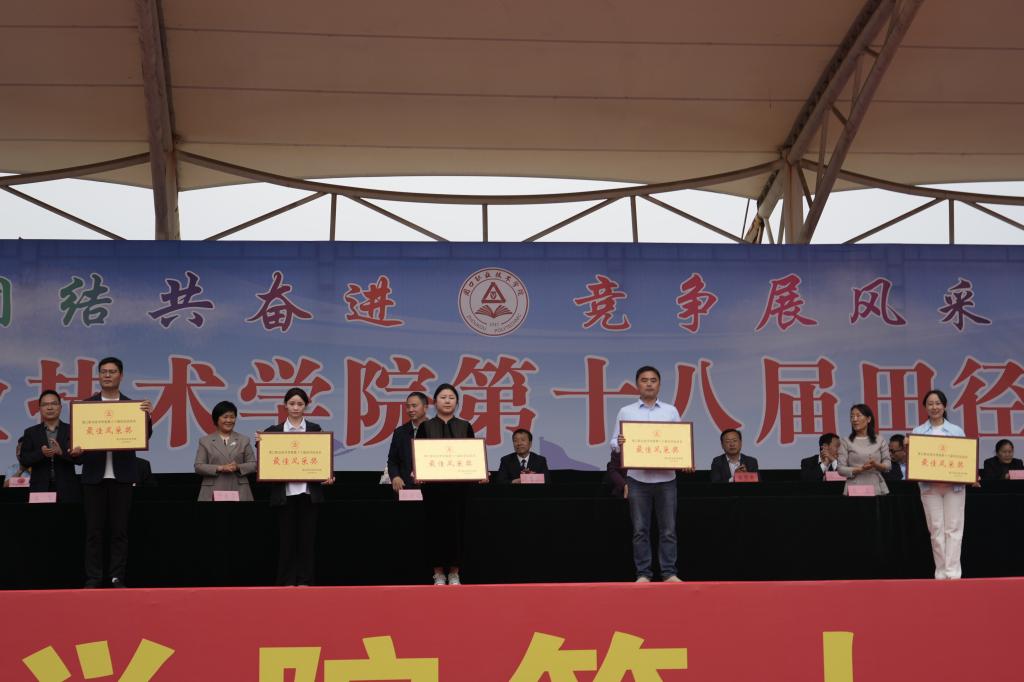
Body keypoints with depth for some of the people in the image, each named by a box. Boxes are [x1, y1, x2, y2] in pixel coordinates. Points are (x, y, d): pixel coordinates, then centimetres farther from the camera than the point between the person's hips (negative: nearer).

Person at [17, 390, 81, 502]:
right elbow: (23, 460, 2)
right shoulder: (31, 432, 10)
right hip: (40, 489, 1)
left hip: (67, 490, 0)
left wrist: (61, 452, -21)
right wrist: (41, 453, -17)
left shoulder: (71, 430, 6)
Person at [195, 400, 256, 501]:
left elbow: (253, 464, 9)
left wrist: (238, 467, -11)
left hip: (239, 492, 1)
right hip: (213, 492, -1)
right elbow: (198, 466, 3)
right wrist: (220, 468, -12)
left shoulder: (243, 440, 12)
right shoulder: (205, 441, 9)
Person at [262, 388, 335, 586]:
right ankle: (287, 580, 8)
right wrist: (261, 444, -12)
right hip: (284, 491, 0)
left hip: (309, 491, 0)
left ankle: (305, 579, 9)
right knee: (286, 536, 2)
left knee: (307, 536, 2)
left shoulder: (315, 429, 7)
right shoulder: (275, 430, 7)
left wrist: (329, 476, -11)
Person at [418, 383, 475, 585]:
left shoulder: (465, 427, 8)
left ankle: (454, 573, 10)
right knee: (436, 526, 0)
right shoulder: (426, 427, 4)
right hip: (433, 485, -1)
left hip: (458, 484, 1)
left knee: (456, 526, 1)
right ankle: (438, 573, 9)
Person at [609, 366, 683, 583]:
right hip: (638, 478, -1)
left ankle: (669, 573, 7)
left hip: (665, 478, 1)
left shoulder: (671, 411, 10)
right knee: (640, 529, 1)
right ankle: (643, 574, 7)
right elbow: (615, 443, 5)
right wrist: (619, 444, -18)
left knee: (668, 529, 1)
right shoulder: (626, 412, 7)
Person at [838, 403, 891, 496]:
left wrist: (876, 465, -14)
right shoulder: (846, 442, 4)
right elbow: (841, 469, -1)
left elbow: (888, 465, 7)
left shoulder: (880, 441, 9)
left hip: (877, 489, 1)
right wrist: (860, 469, -15)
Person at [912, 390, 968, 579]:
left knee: (953, 528, -3)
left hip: (954, 485, 0)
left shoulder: (957, 431, 8)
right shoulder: (918, 432, 7)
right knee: (936, 529, 0)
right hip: (930, 486, 0)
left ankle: (953, 572, -5)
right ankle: (941, 572, 3)